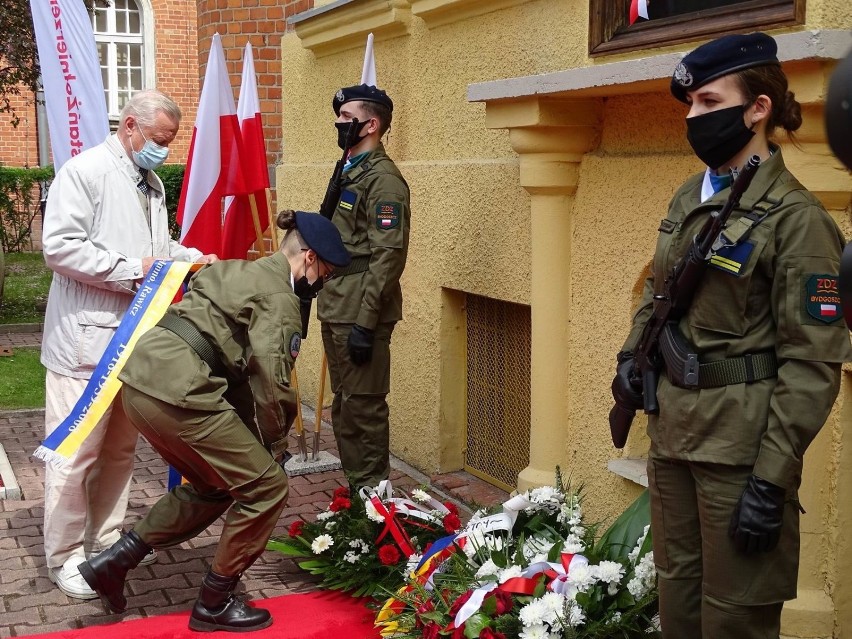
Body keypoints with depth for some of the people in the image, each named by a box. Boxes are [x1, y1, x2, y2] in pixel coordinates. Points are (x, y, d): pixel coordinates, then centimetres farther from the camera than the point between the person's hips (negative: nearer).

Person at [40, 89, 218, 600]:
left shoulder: (151, 182, 15)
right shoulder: (85, 171, -12)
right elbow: (60, 247, -20)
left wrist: (194, 258, 8)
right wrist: (132, 270, -19)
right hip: (86, 338, -8)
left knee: (121, 448, 16)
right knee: (76, 451, 0)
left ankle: (107, 539, 30)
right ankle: (65, 557, 13)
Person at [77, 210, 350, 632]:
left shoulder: (238, 272, 23)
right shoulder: (279, 299, -5)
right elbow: (271, 387, -9)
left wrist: (256, 440, 18)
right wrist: (275, 446, 8)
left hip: (141, 380, 10)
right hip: (176, 391, -10)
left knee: (214, 485, 24)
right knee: (266, 487, 3)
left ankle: (113, 562, 22)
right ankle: (214, 605, 14)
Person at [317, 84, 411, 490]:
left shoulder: (383, 179, -14)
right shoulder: (348, 172, 16)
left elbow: (387, 257, -20)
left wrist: (365, 322, -23)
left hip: (361, 316, -10)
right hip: (335, 310, 10)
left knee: (365, 406, -2)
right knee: (343, 406, 16)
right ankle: (353, 487, 27)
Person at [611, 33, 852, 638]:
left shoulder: (796, 218, -14)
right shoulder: (689, 198, 8)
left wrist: (771, 480, -19)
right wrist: (632, 356, 4)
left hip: (739, 441, -7)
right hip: (672, 428, 7)